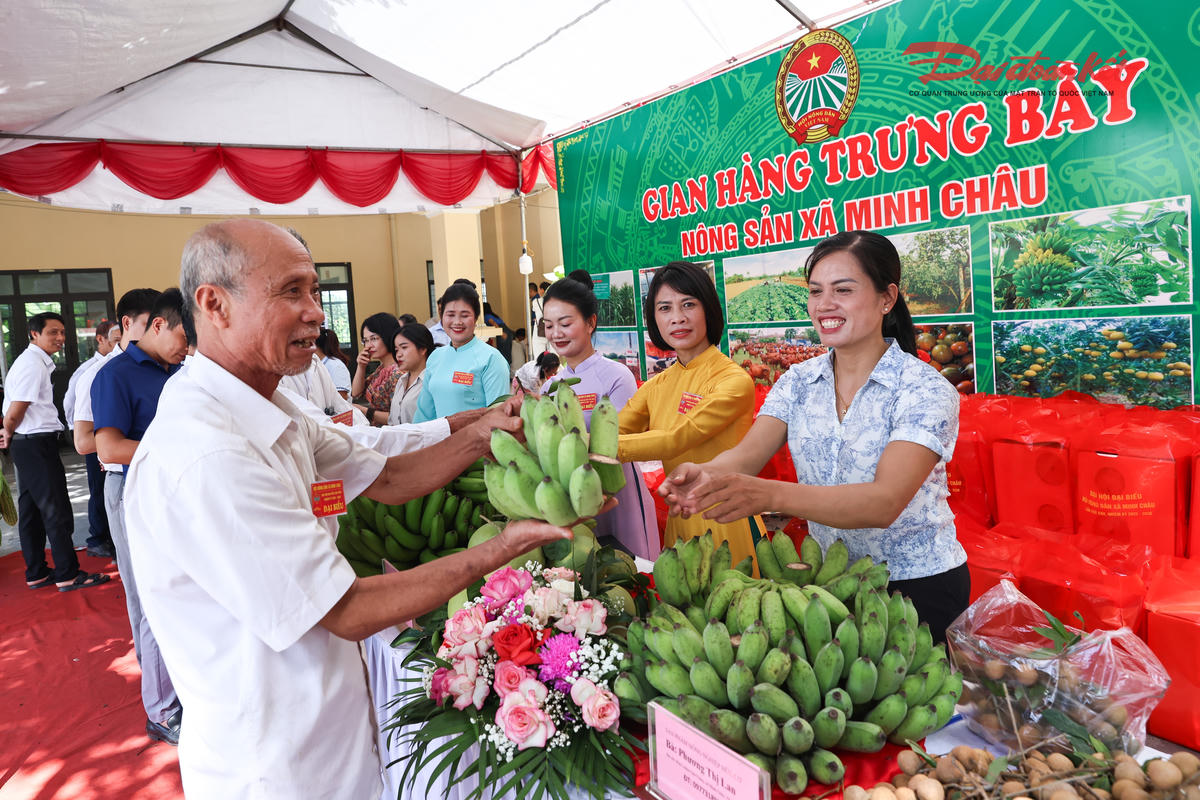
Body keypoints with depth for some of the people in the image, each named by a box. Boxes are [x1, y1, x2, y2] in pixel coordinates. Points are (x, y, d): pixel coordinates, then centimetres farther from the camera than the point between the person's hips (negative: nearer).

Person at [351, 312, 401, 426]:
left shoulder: (397, 373, -18)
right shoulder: (382, 367, 9)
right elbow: (356, 393, 20)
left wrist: (364, 411, -18)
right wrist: (361, 366, 5)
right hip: (373, 427, 8)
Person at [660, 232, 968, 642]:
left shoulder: (925, 389, -18)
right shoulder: (798, 381, -2)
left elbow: (885, 502, -31)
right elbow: (749, 453, -15)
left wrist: (771, 495, -47)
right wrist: (707, 473, -40)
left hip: (918, 588, -4)